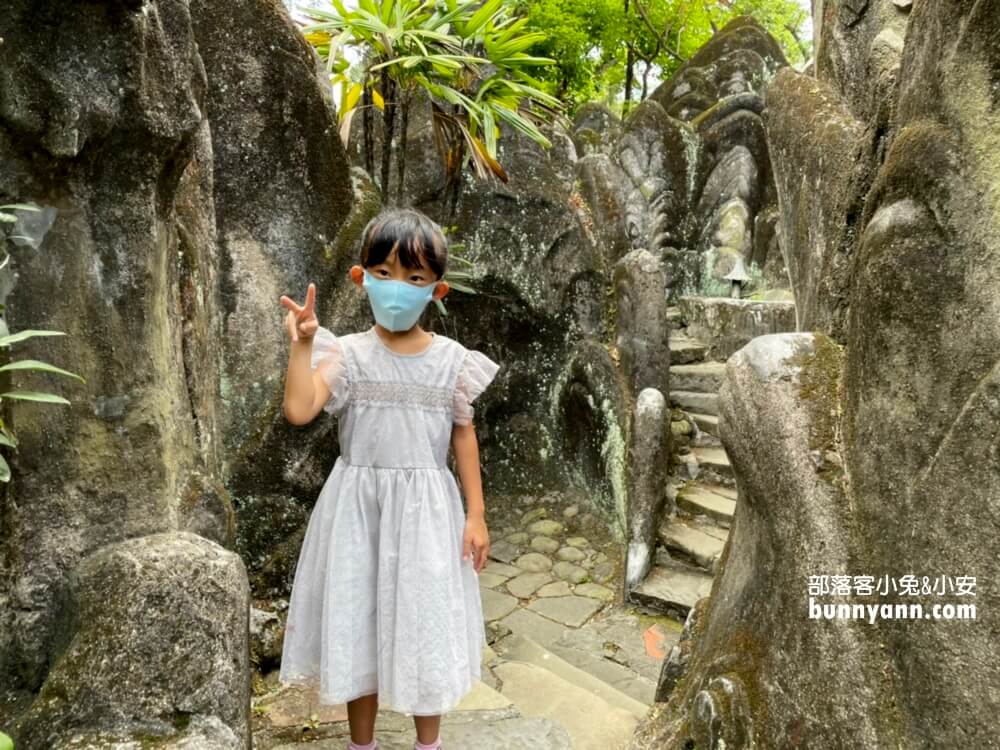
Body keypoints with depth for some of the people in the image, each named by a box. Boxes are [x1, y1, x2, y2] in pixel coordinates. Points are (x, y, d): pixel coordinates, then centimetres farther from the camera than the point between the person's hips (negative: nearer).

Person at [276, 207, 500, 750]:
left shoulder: (452, 360, -4)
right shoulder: (347, 353, -6)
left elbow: (464, 436, 2)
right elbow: (299, 411, -19)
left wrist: (476, 514, 0)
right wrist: (302, 344, -23)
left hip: (427, 511, 0)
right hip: (358, 508, 0)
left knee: (425, 623, 12)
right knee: (359, 623, 14)